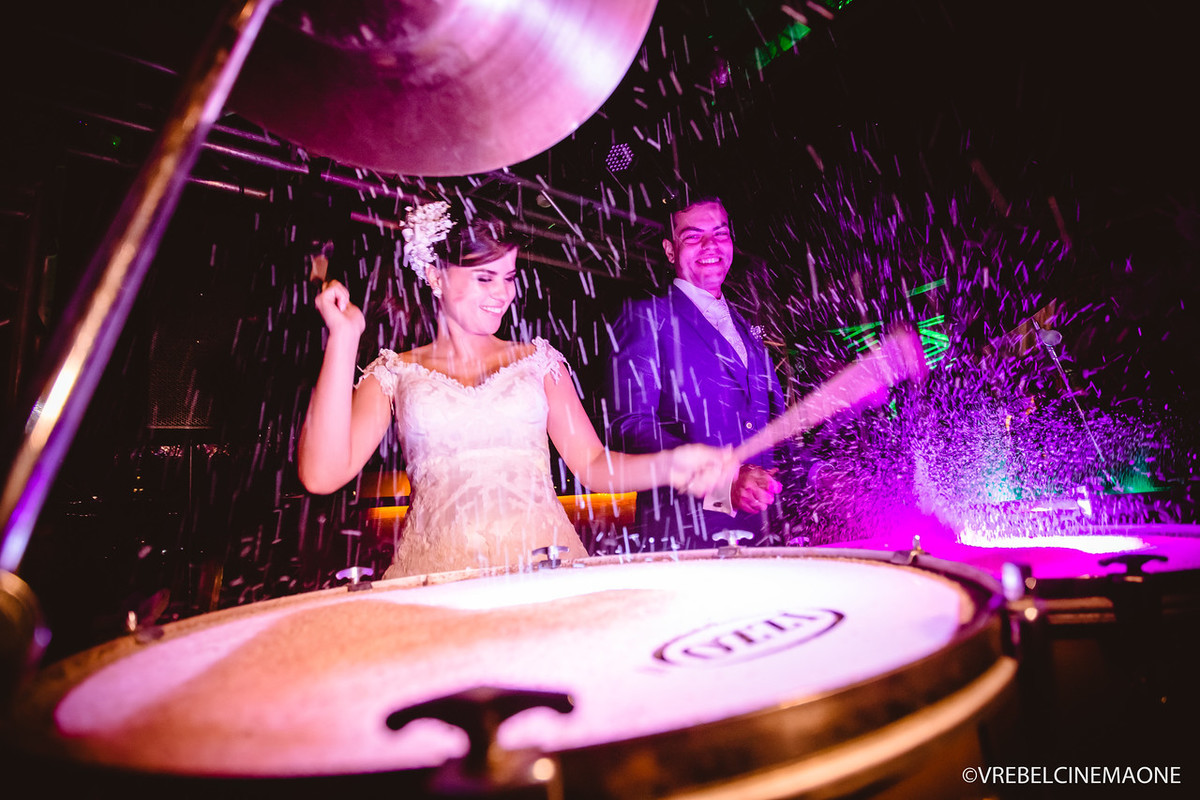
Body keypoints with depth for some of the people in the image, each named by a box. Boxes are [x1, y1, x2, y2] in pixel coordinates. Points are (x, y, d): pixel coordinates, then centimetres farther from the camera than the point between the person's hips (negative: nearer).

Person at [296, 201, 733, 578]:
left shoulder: (537, 359, 15)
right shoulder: (395, 373, 12)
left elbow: (592, 464, 9)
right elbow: (323, 474, -2)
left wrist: (668, 465, -10)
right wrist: (344, 338, -1)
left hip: (543, 563, 2)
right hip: (436, 571, -1)